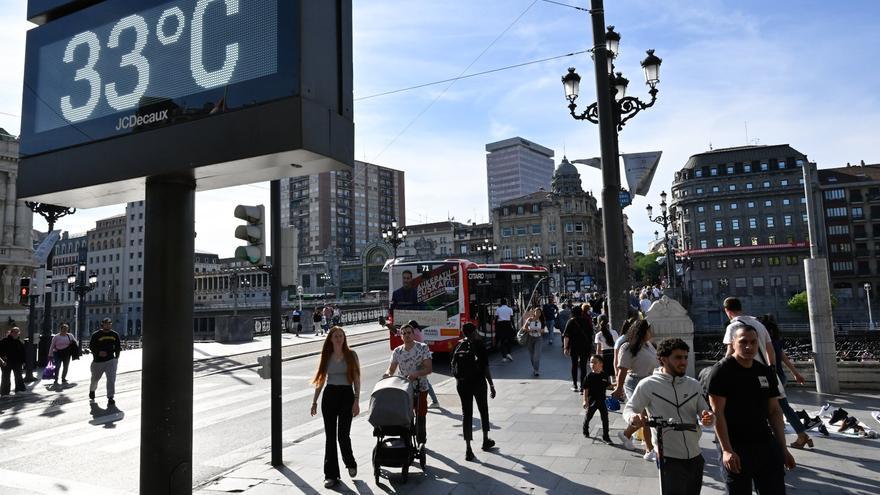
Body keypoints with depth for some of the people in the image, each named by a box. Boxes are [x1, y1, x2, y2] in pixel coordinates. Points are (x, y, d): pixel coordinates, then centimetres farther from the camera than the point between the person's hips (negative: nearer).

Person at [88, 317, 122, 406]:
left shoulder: (115, 335, 6)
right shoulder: (96, 335, -5)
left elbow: (118, 347, 15)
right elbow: (91, 346, -3)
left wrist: (117, 357, 10)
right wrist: (98, 352, -18)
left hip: (111, 360, 1)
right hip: (98, 361, -1)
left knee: (111, 379, -12)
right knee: (95, 378, 18)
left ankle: (110, 398, -8)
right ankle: (92, 390, 50)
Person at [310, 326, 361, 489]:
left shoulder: (351, 355, 1)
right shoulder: (327, 356, 8)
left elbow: (356, 379, -1)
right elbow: (321, 380, 13)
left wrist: (356, 401, -8)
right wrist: (314, 401, 10)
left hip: (346, 394, -2)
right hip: (329, 395, 3)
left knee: (343, 435, -4)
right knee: (330, 436, 4)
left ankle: (350, 462, 26)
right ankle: (331, 474, 13)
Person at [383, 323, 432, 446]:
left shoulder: (423, 348, -6)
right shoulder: (397, 351, 3)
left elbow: (429, 369, -11)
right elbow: (391, 369, 4)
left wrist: (415, 374, -26)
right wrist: (387, 374, -20)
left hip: (420, 389, -2)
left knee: (420, 416, 6)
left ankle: (421, 442, 21)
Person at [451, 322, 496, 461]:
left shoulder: (458, 346, -1)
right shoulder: (478, 345, -12)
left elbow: (453, 365, 3)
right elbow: (485, 368, -12)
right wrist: (491, 385, -6)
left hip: (462, 383, 2)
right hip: (478, 382, -2)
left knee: (466, 413, 6)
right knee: (483, 410, 19)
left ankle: (468, 449, 2)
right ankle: (486, 440, 34)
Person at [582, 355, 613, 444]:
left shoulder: (604, 376, -3)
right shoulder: (589, 377, -13)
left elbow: (607, 386, 11)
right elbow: (585, 390, -12)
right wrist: (585, 401, -16)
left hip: (601, 400, 2)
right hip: (592, 401, -2)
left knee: (605, 418, 0)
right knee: (588, 416, 15)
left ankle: (605, 437, 10)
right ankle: (585, 431, 41)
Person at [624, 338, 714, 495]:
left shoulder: (694, 385, 4)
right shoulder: (648, 385, -9)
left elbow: (705, 414, 9)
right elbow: (628, 409, -3)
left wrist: (709, 418, -15)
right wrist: (633, 417, -26)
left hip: (695, 457, 5)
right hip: (669, 458, -5)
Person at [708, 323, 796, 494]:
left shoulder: (766, 372, 9)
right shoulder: (721, 371, -10)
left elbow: (774, 411, 14)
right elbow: (717, 413, -14)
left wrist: (783, 448, 11)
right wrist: (727, 450, -20)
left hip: (767, 446, 6)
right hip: (736, 449, -5)